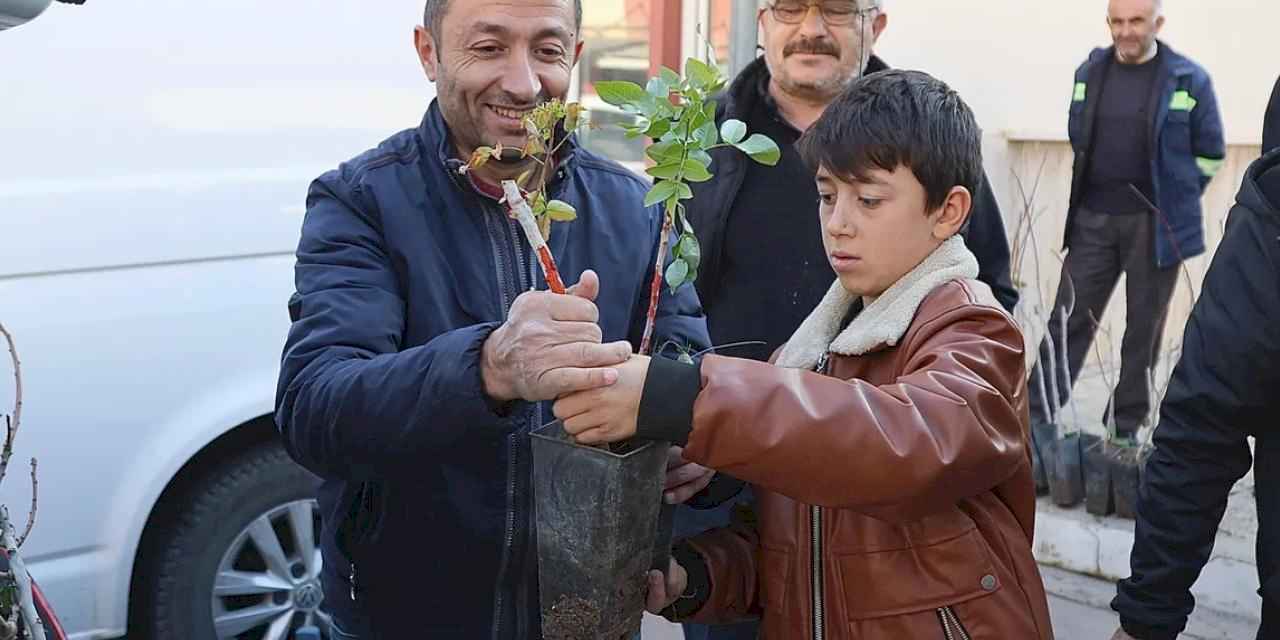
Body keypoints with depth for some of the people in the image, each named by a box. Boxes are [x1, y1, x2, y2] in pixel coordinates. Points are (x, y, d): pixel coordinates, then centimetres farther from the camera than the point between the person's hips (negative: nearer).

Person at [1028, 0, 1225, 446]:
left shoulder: (1190, 80, -4)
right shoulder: (1089, 72, 6)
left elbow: (1210, 155, 3)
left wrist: (1171, 199, 4)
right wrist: (1105, 185, 14)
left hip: (1154, 224, -3)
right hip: (1092, 219, 3)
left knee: (1144, 328, 6)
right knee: (1069, 320, 3)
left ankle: (1125, 429, 16)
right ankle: (1036, 418, 8)